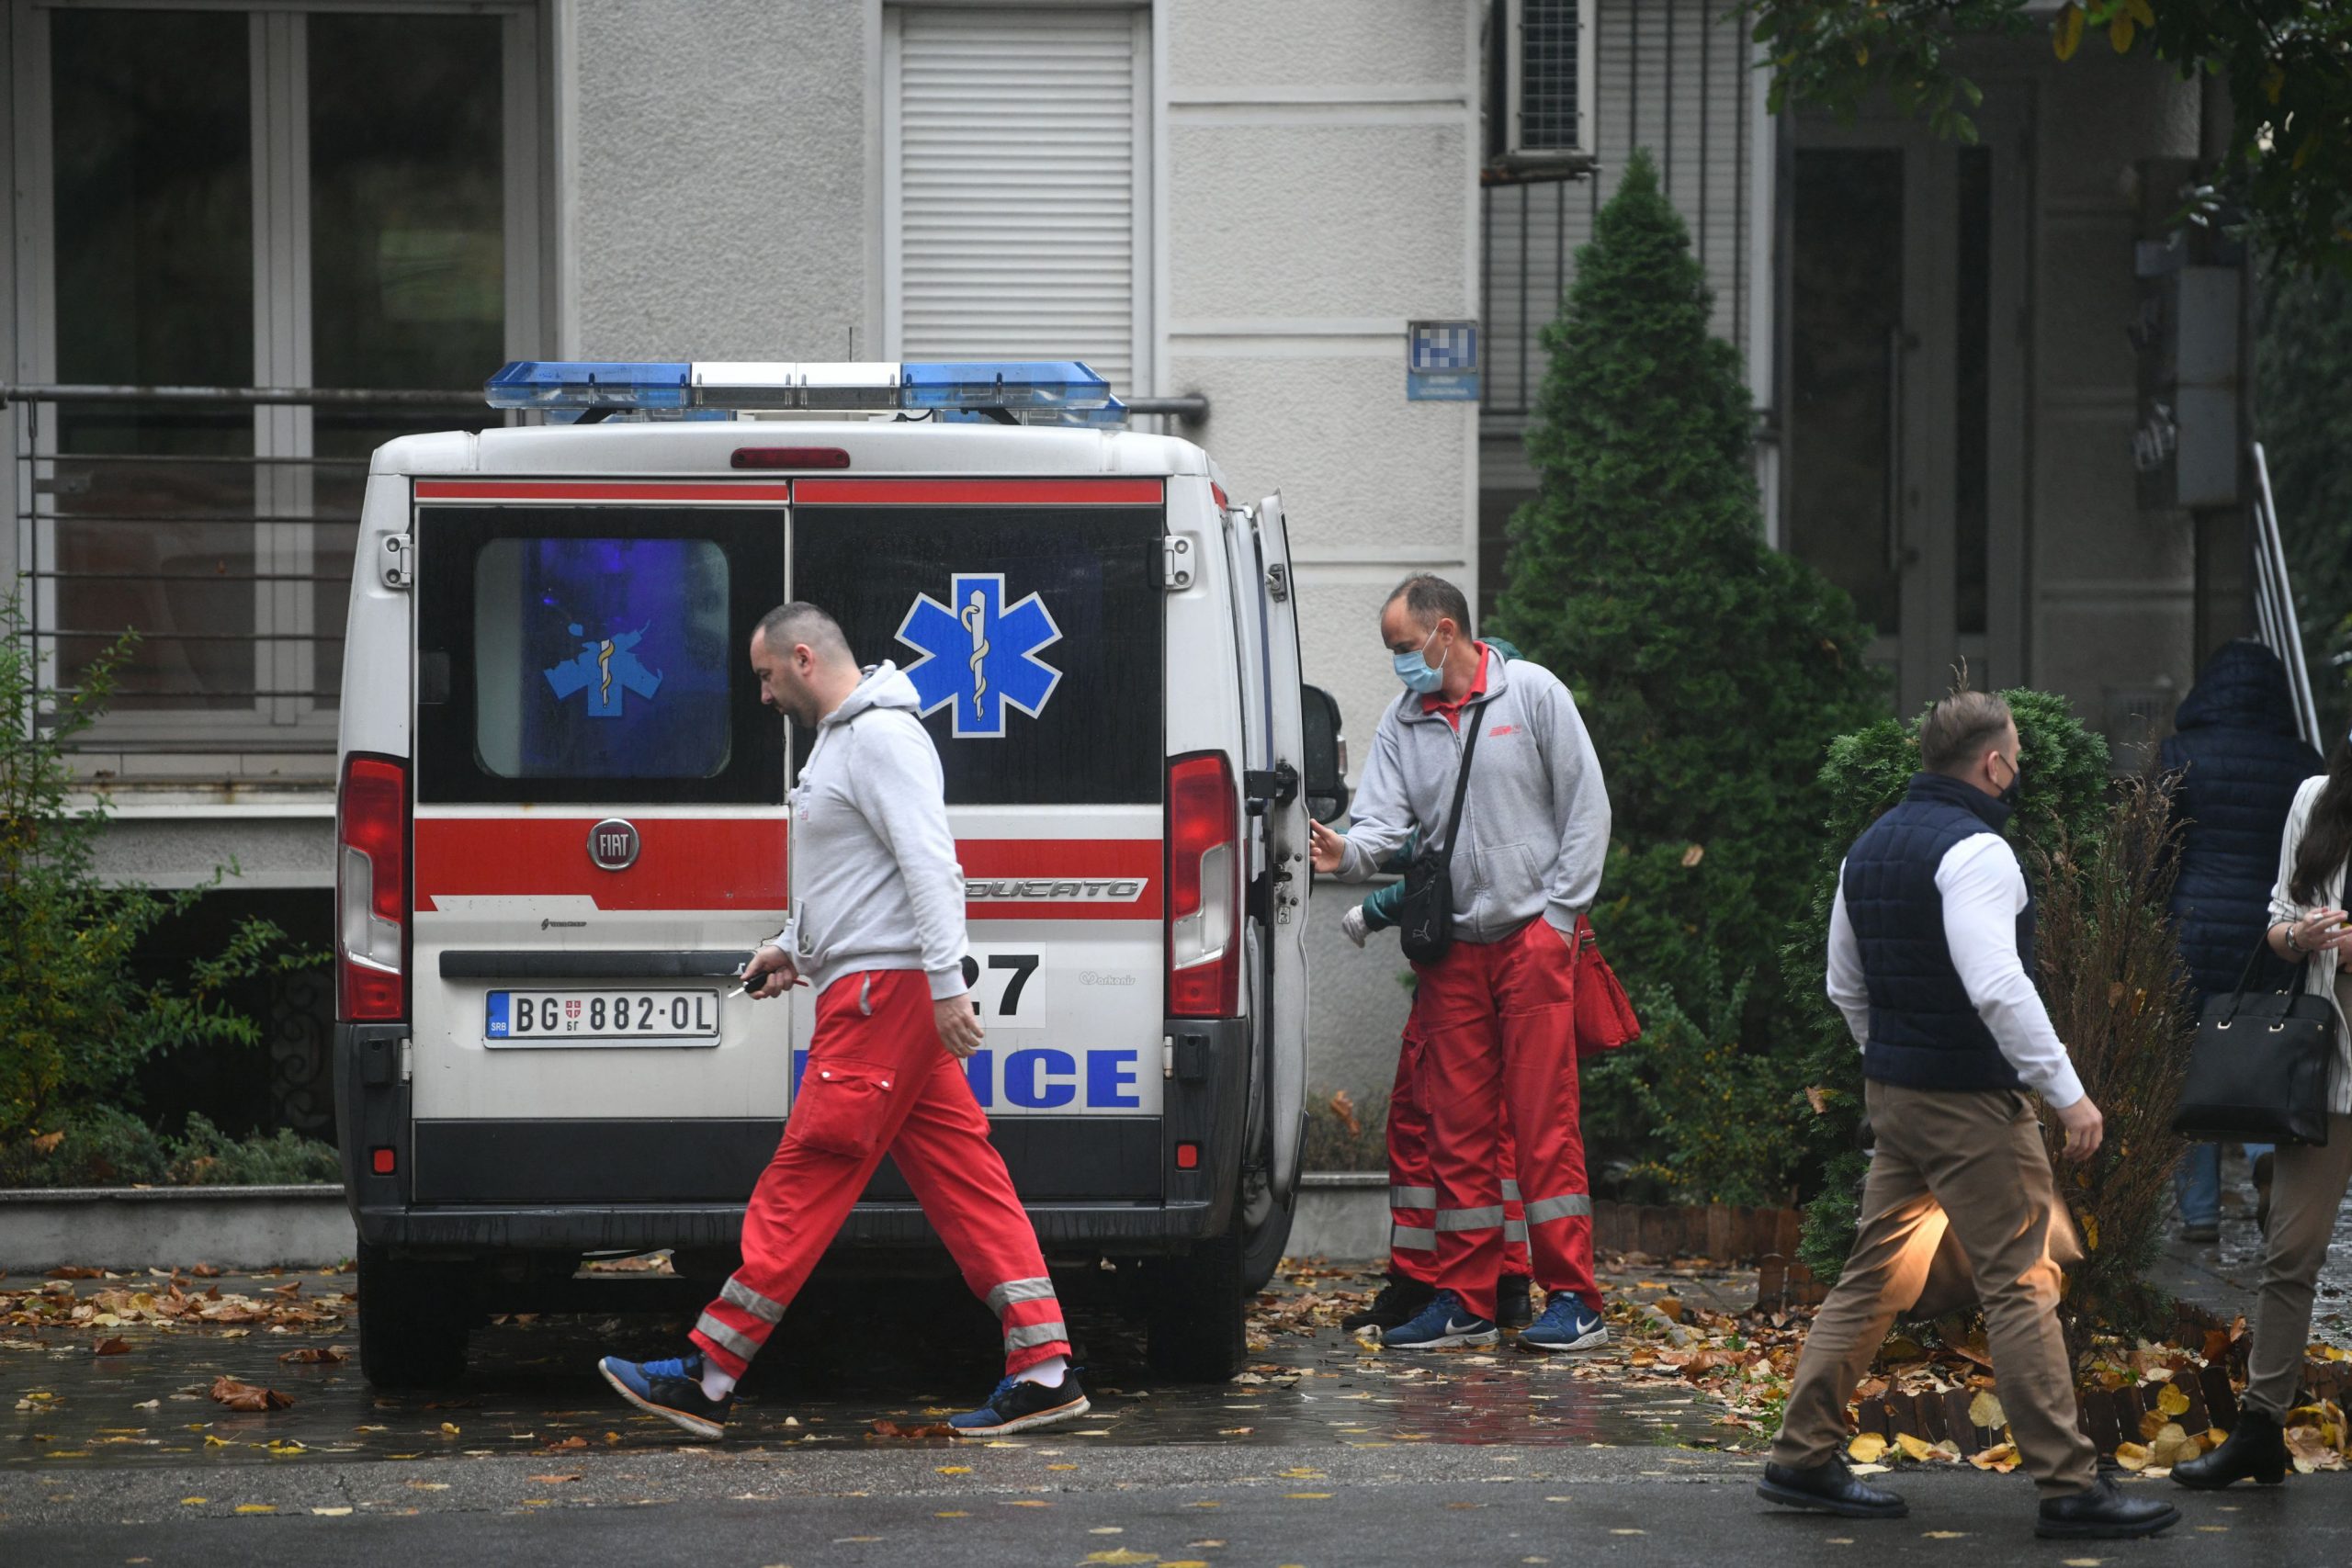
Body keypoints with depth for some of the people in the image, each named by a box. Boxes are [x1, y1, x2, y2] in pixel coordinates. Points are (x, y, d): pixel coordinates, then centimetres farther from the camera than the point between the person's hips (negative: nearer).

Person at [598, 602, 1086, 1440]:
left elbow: (930, 865, -21)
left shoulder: (881, 737, -13)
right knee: (963, 1181, 5)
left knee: (806, 1175, -9)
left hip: (884, 992, -11)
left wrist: (946, 984, -26)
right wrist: (795, 948, 20)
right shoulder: (843, 739, 21)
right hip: (873, 993, 11)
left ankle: (707, 1377, -8)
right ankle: (1044, 1367, 2)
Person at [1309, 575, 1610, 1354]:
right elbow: (1385, 820, 1)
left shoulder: (1531, 693, 1)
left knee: (1544, 1121, -7)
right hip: (1451, 947, 4)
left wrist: (1558, 913, -5)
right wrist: (1346, 851, -23)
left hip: (1532, 936, -4)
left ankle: (1573, 1298, -5)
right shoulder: (1403, 721, 11)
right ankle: (1464, 1300, 10)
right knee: (1456, 1124, 5)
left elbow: (1586, 804, 0)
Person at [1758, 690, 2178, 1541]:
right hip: (1972, 1102, -9)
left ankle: (1803, 1457, 13)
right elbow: (1999, 989, -25)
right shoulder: (1974, 851, -16)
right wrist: (2068, 1093, -22)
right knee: (2020, 1286, -6)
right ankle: (2069, 1486, -5)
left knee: (1875, 1275, 13)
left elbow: (1846, 984, 22)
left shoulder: (1870, 849, 13)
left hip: (1893, 1089, 9)